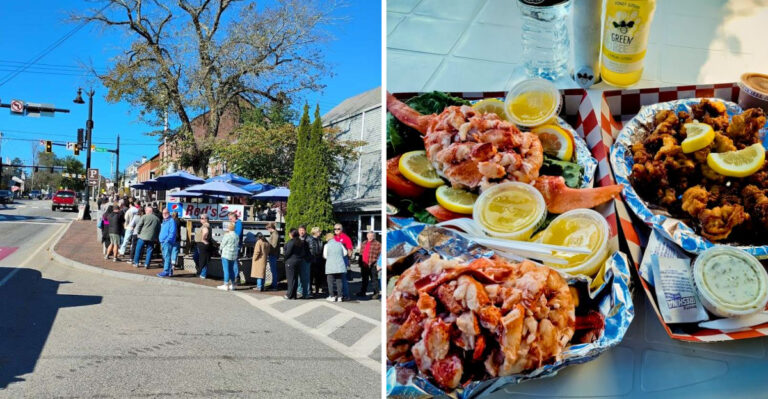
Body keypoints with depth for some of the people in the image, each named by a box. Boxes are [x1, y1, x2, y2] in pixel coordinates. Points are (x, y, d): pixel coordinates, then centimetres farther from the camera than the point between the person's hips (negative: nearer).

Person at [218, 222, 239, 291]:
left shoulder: (227, 235, -15)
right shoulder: (236, 236, 6)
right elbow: (236, 245, 10)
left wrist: (220, 249, 14)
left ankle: (226, 285, -1)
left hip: (226, 254, -7)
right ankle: (232, 285, 19)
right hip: (234, 255, 7)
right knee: (231, 270, 15)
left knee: (226, 270, -2)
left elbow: (222, 245, -7)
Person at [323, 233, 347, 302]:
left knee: (330, 281, 6)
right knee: (339, 281, 7)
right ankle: (339, 296, 7)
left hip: (330, 266, -3)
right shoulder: (339, 244, 4)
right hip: (340, 266, 3)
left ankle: (332, 296, 4)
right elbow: (345, 253, 10)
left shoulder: (327, 245, -5)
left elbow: (325, 256, -1)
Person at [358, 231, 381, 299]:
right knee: (364, 279, 15)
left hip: (372, 265, -6)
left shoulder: (378, 244, -3)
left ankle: (376, 293, 1)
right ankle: (363, 292, 24)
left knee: (374, 279, -3)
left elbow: (380, 255, -7)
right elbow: (361, 253, 22)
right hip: (364, 265, 6)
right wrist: (360, 263, 17)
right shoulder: (363, 244, 17)